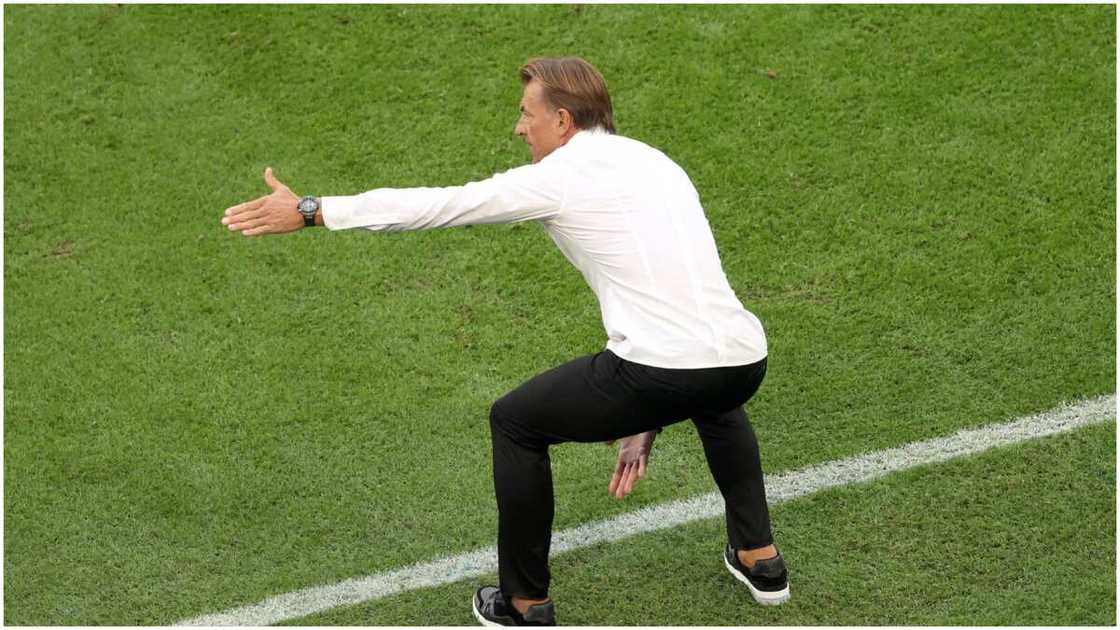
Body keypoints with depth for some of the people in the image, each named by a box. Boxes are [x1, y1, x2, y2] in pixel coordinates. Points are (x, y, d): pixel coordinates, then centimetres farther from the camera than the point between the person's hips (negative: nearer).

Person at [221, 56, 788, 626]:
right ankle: (759, 559, 39)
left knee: (514, 421, 18)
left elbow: (434, 205, 7)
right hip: (746, 362, 7)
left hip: (660, 366, -7)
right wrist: (644, 425, 34)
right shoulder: (654, 163, 25)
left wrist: (309, 211, 15)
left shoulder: (558, 178, 4)